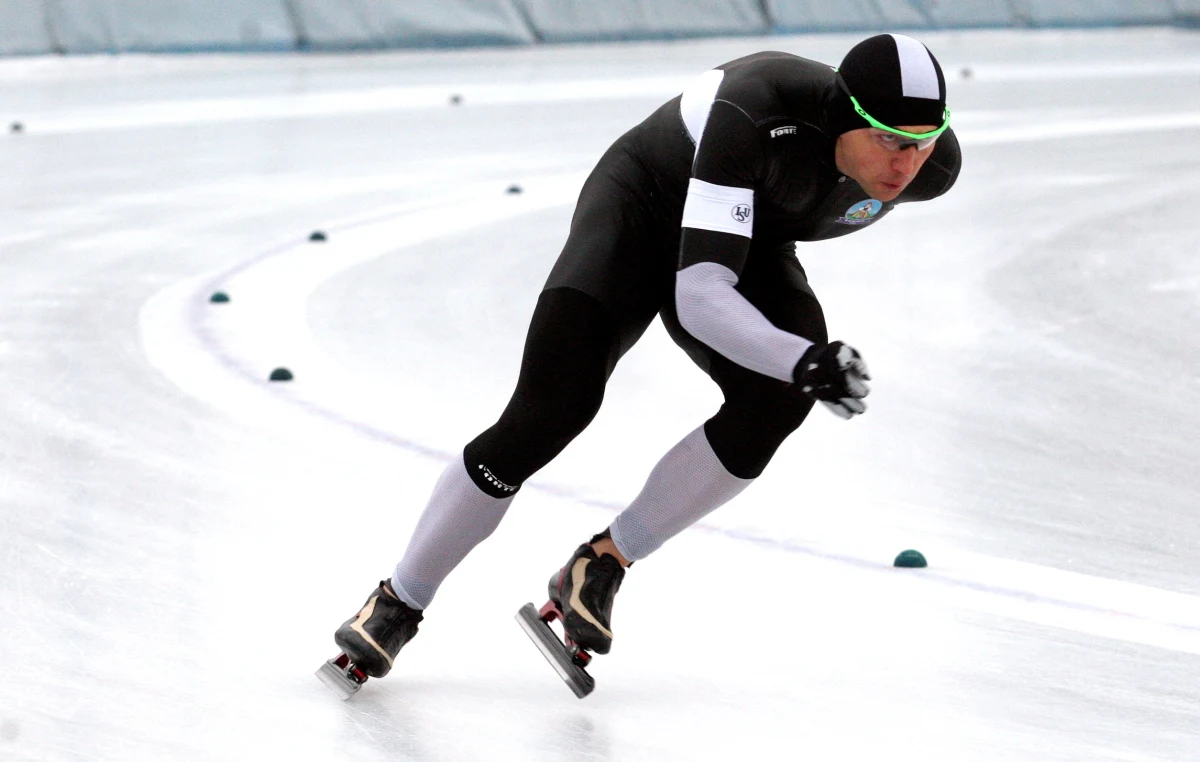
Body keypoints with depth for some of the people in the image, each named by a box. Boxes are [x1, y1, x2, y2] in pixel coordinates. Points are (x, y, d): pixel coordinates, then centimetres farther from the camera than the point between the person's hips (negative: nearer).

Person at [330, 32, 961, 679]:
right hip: (644, 205, -5)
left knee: (777, 395, -27)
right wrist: (805, 360, -57)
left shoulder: (932, 164, -22)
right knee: (553, 407, -21)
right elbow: (698, 297, -42)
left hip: (748, 245, 5)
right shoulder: (753, 115, -40)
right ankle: (399, 602, -4)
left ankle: (602, 565, -13)